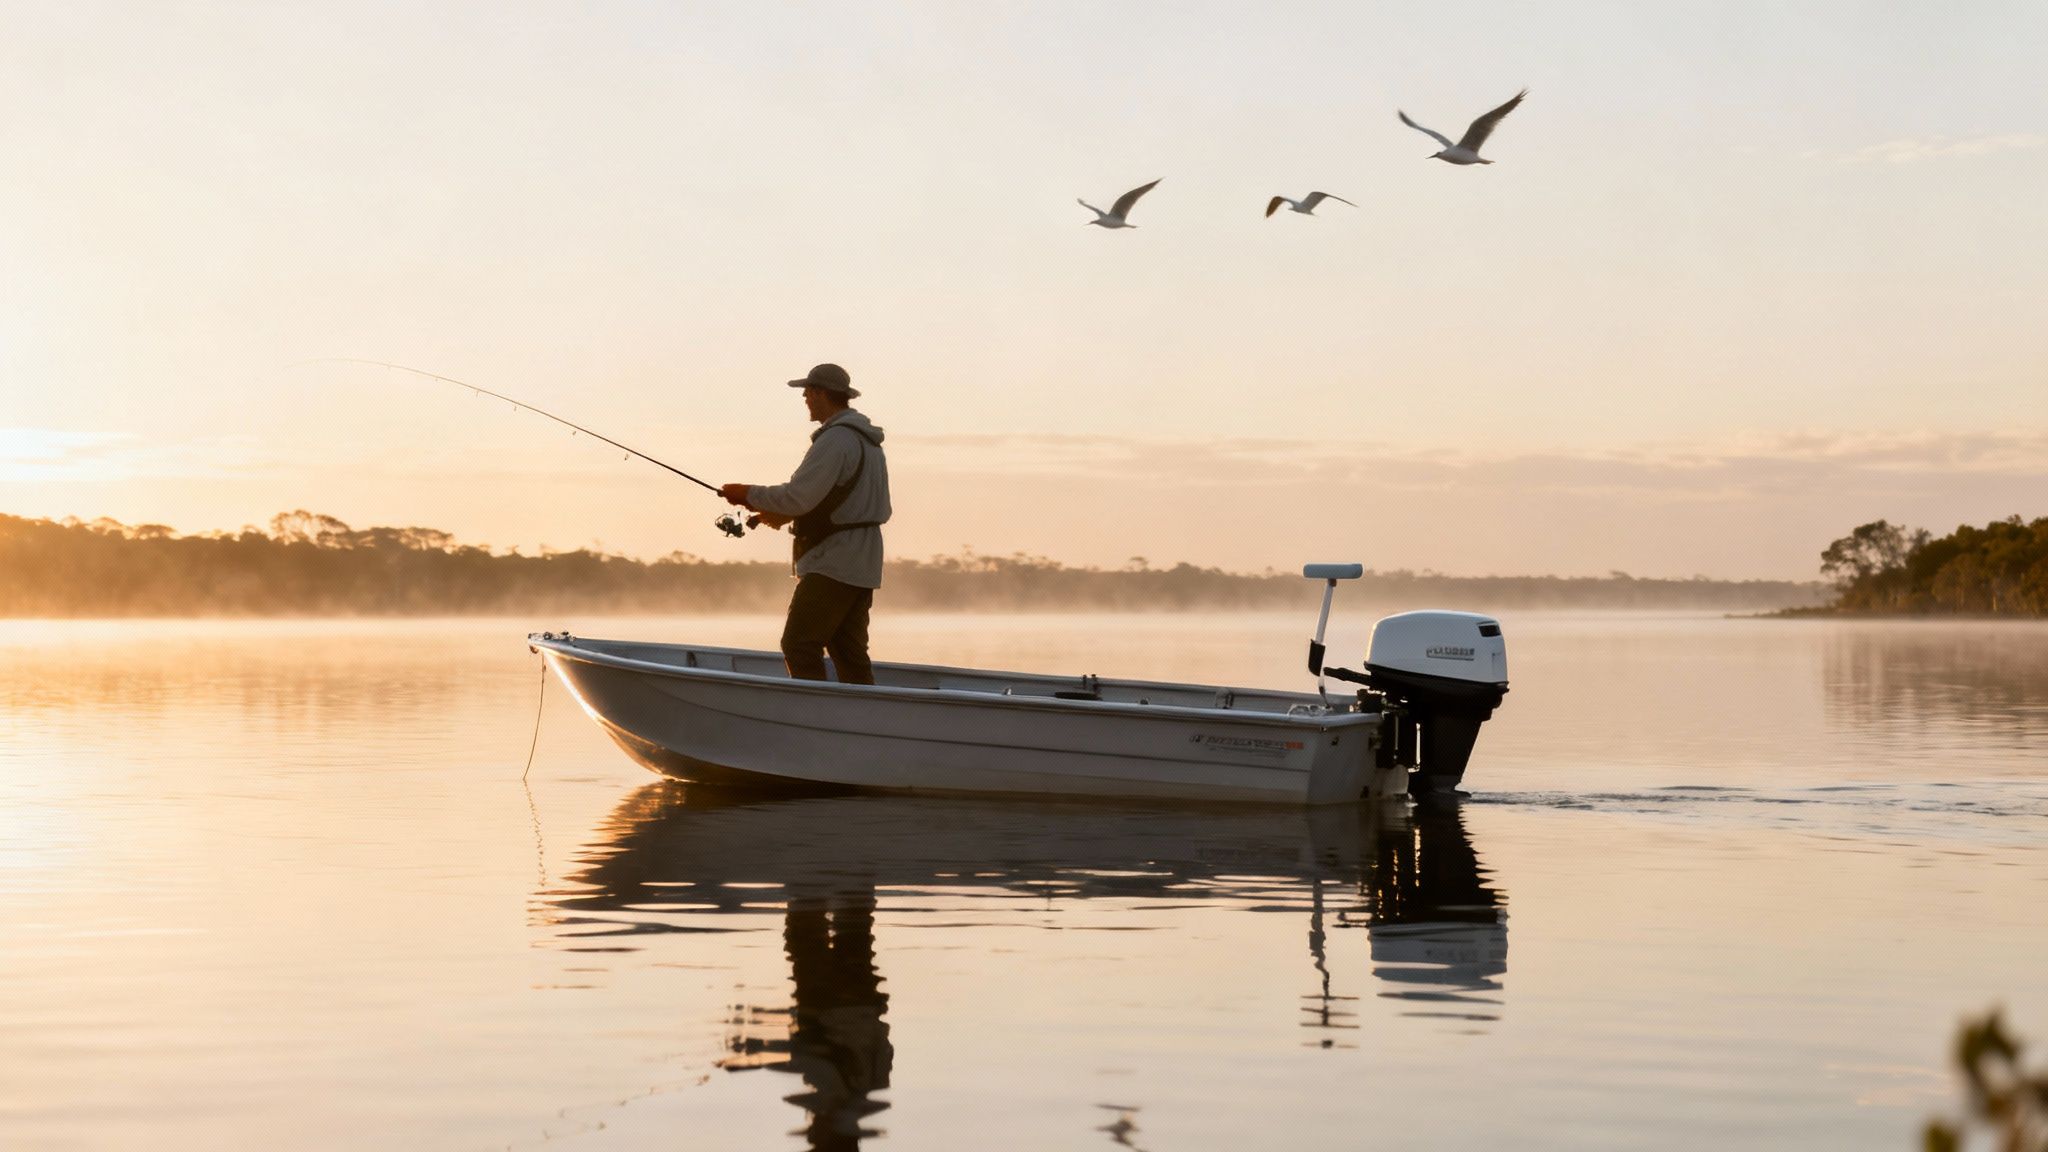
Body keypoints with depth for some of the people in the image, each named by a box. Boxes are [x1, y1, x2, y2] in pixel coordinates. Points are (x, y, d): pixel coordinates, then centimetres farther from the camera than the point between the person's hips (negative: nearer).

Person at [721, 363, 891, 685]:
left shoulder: (835, 440, -15)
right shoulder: (868, 441, 18)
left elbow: (798, 496, -21)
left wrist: (749, 494, -7)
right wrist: (787, 515, 20)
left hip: (832, 565, -10)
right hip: (861, 567, 10)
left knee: (799, 645, -10)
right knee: (849, 652, 9)